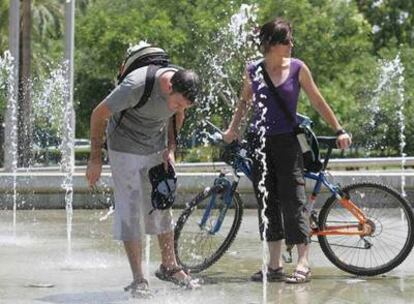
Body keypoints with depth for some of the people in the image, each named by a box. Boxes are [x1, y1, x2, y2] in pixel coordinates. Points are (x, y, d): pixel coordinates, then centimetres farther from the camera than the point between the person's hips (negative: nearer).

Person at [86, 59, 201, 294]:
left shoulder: (184, 88, -15)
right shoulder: (136, 86, -32)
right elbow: (99, 115, -19)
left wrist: (171, 149, -2)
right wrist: (96, 159, -13)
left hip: (157, 149, 5)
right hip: (126, 149, -5)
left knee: (163, 206, 9)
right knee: (131, 212, -8)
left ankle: (169, 267, 23)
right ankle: (138, 280, -4)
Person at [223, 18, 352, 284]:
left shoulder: (297, 68, -2)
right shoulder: (253, 70, 3)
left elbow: (318, 102, 5)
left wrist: (339, 130, 4)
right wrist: (233, 128, 12)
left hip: (286, 142, -3)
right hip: (259, 141, 3)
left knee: (293, 199, -9)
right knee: (267, 202, 5)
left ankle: (303, 264, -7)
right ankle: (275, 266, 11)